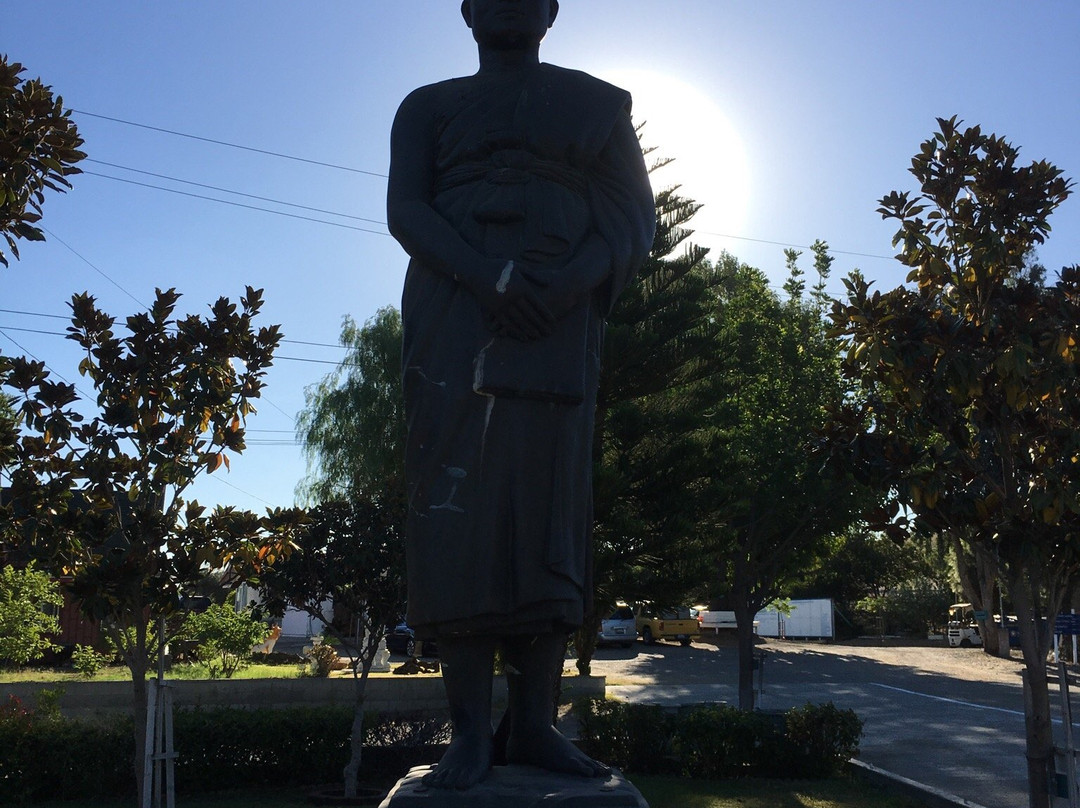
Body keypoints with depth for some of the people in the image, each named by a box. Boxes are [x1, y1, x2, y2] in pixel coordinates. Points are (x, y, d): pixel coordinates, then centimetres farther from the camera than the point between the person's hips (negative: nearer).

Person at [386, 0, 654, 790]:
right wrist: (493, 278, -18)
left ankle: (534, 721, -5)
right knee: (460, 503, -11)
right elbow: (405, 211, 0)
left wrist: (567, 284, -15)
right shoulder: (428, 107, 15)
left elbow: (635, 220, 6)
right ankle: (471, 727, -11)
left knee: (549, 505, -8)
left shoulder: (601, 103, 16)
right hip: (456, 309, 0)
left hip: (558, 315, 1)